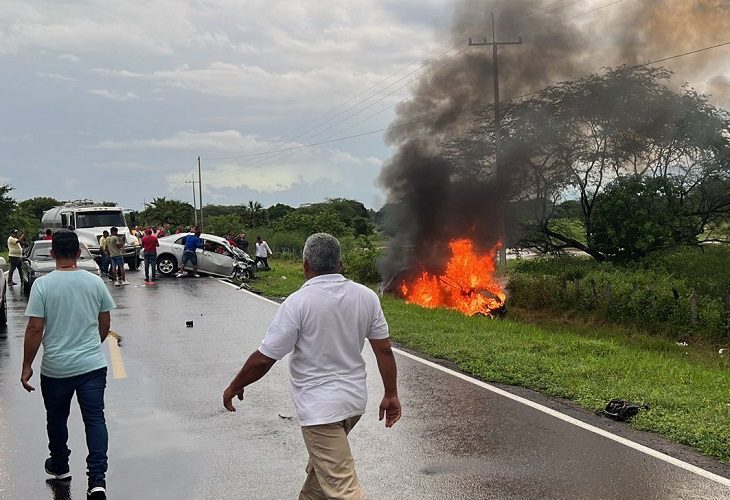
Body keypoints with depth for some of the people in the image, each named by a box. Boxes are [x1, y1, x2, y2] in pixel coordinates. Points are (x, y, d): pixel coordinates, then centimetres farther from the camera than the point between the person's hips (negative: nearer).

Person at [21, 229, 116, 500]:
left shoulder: (43, 285, -11)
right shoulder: (95, 282, -1)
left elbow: (35, 329, -12)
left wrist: (27, 366, -3)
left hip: (55, 368, -1)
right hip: (92, 365, 1)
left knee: (57, 419, 19)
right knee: (95, 419, 2)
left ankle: (60, 466, 37)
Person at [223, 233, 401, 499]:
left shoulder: (299, 302, -17)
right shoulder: (366, 296, -2)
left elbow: (264, 358, -15)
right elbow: (384, 349, 2)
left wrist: (234, 387, 0)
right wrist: (391, 394, 12)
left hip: (319, 407, -7)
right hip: (355, 399, 7)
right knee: (320, 464, 28)